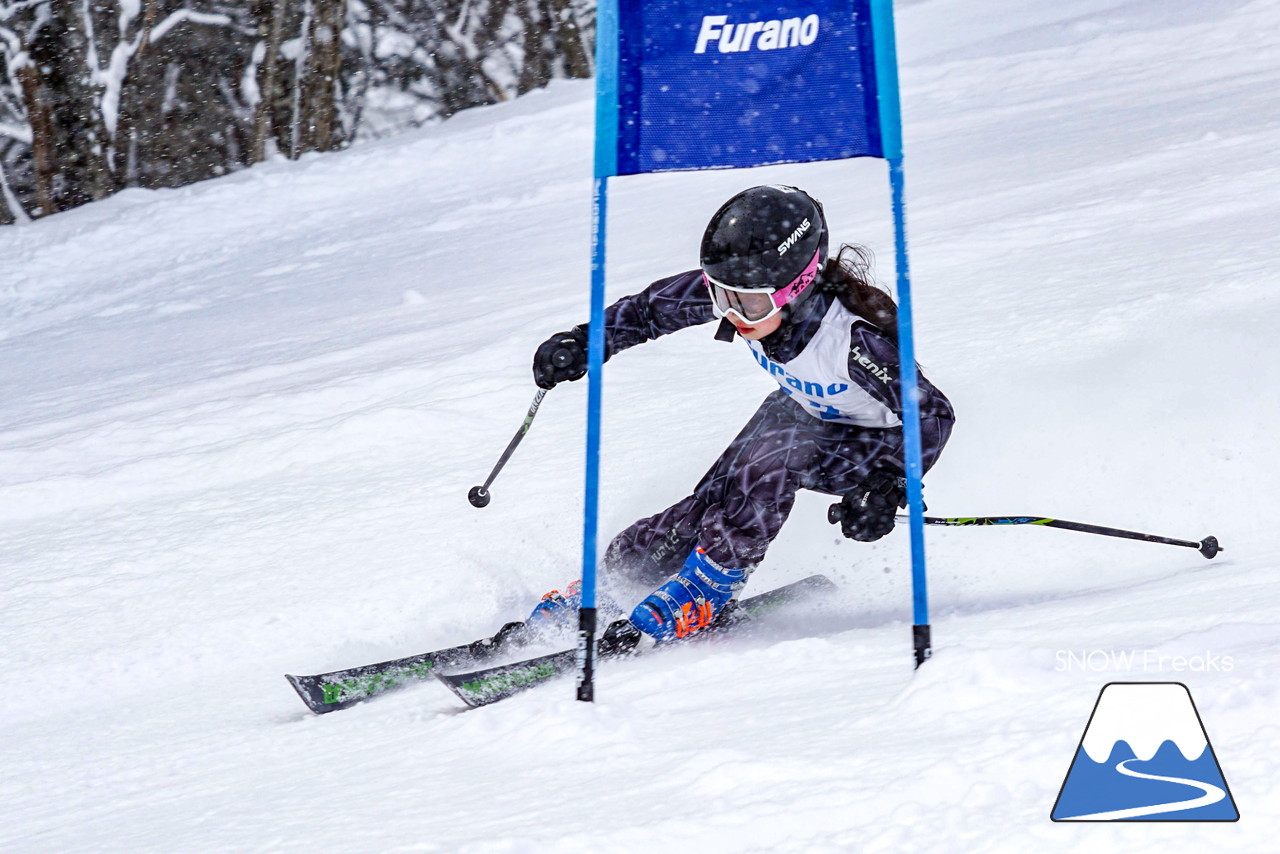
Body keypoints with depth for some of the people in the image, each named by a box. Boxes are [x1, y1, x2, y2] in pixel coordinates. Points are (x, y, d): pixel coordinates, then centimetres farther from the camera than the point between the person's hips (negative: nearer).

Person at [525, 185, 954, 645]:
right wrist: (587, 341, -19)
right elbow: (653, 305, -7)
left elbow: (933, 414, -29)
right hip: (799, 411, 5)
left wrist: (888, 491, -41)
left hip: (874, 443, -5)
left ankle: (704, 590, -20)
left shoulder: (855, 338, -39)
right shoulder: (738, 291, -25)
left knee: (774, 454, -32)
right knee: (704, 508, -10)